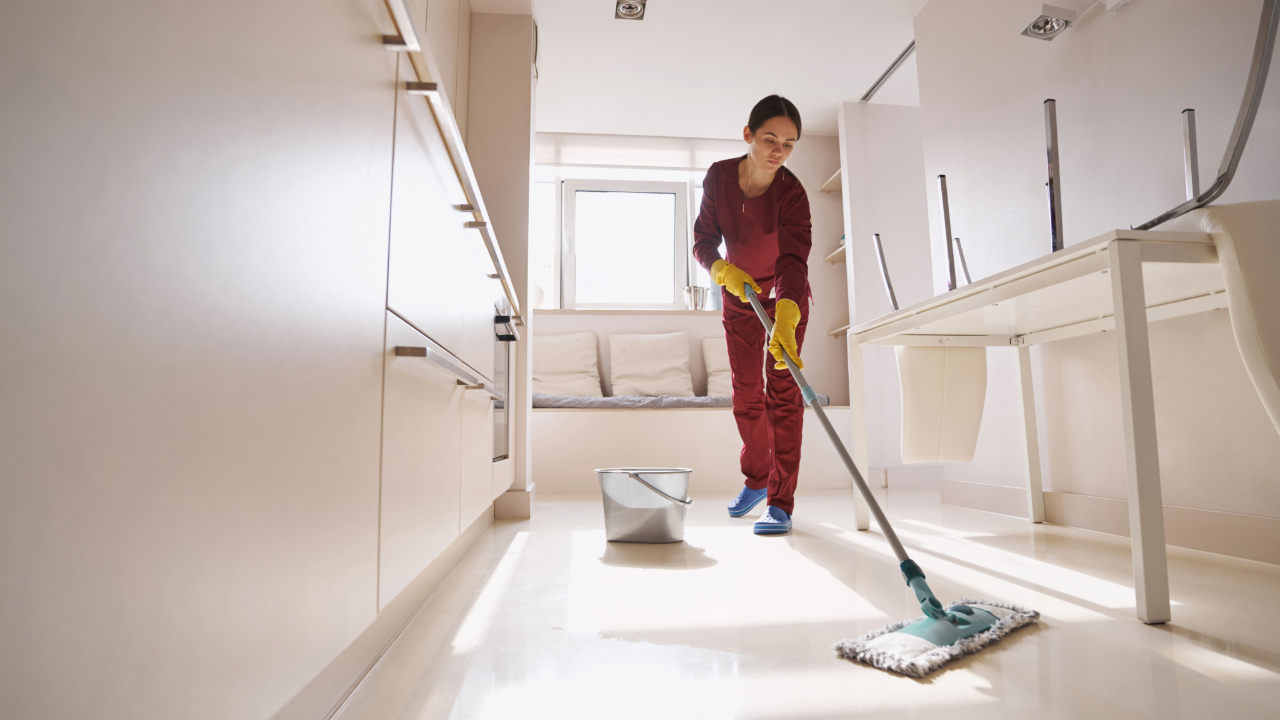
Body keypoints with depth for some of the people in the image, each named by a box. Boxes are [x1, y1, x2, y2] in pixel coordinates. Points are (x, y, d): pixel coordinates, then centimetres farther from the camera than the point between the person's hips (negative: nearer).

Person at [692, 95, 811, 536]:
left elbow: (793, 262, -37)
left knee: (783, 393, -8)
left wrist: (785, 321, -54)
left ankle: (781, 503, -3)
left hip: (784, 297, -3)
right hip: (738, 294, 4)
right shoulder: (719, 177, -14)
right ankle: (757, 480, 29)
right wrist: (724, 271, -34)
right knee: (746, 394, 8)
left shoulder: (791, 193, -26)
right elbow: (703, 240, -12)